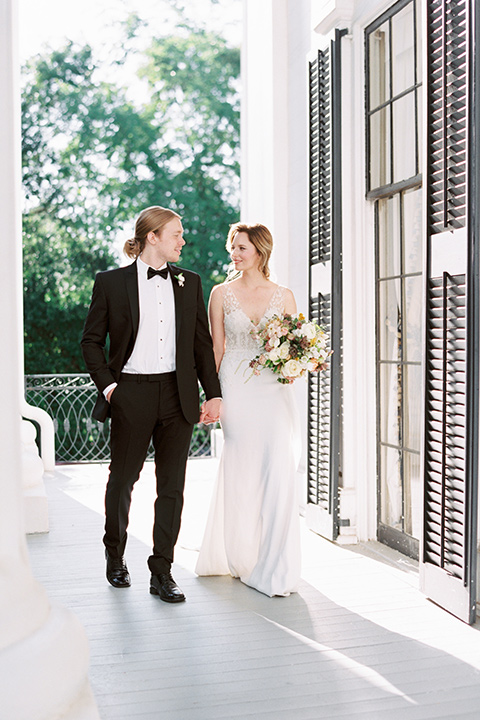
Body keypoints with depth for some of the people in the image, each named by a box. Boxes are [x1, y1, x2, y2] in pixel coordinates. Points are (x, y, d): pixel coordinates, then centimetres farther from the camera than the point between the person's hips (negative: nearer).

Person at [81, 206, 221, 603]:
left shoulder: (190, 282, 9)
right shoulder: (111, 282, 0)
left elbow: (202, 342, 10)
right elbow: (92, 340, 4)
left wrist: (213, 393, 5)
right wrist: (107, 384, -8)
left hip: (178, 395, 3)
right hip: (131, 395, -2)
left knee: (172, 486, 3)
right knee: (122, 480, 10)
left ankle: (162, 573, 14)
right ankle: (115, 556, 34)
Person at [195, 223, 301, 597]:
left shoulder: (284, 296, 7)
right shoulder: (222, 293, 6)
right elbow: (216, 349, 6)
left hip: (274, 390, 1)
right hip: (236, 390, -1)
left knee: (278, 473, -4)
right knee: (242, 473, 1)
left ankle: (274, 567, 8)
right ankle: (240, 557, 20)